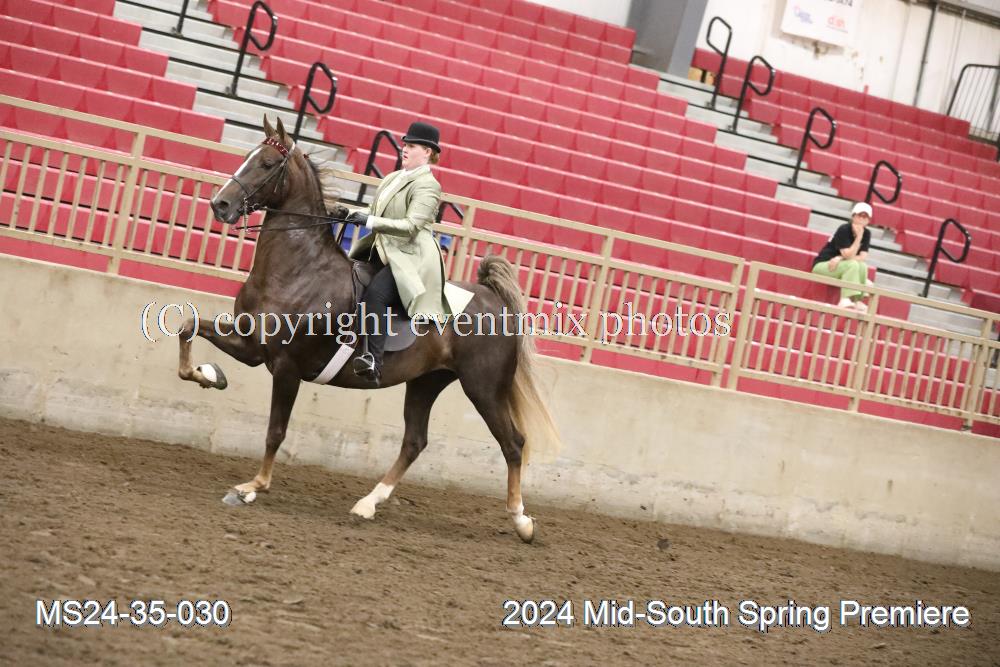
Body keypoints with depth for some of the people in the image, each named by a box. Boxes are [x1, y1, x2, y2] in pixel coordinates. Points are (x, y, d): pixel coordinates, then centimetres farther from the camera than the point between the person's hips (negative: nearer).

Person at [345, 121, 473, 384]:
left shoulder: (427, 185, -10)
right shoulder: (392, 178, 17)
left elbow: (410, 226, -20)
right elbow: (376, 213, 24)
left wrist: (370, 221, -26)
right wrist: (352, 214, 4)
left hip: (410, 257, -10)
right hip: (380, 251, 10)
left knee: (375, 293, -33)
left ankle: (375, 360, -39)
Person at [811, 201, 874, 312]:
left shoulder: (866, 233, 0)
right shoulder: (844, 230, -17)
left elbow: (863, 257, -10)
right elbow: (849, 256, -24)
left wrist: (841, 258, -22)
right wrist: (859, 237, -27)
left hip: (840, 267, 5)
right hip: (823, 265, -5)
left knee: (862, 266, -24)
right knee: (853, 264, -30)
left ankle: (857, 300, -23)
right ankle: (845, 299, -36)